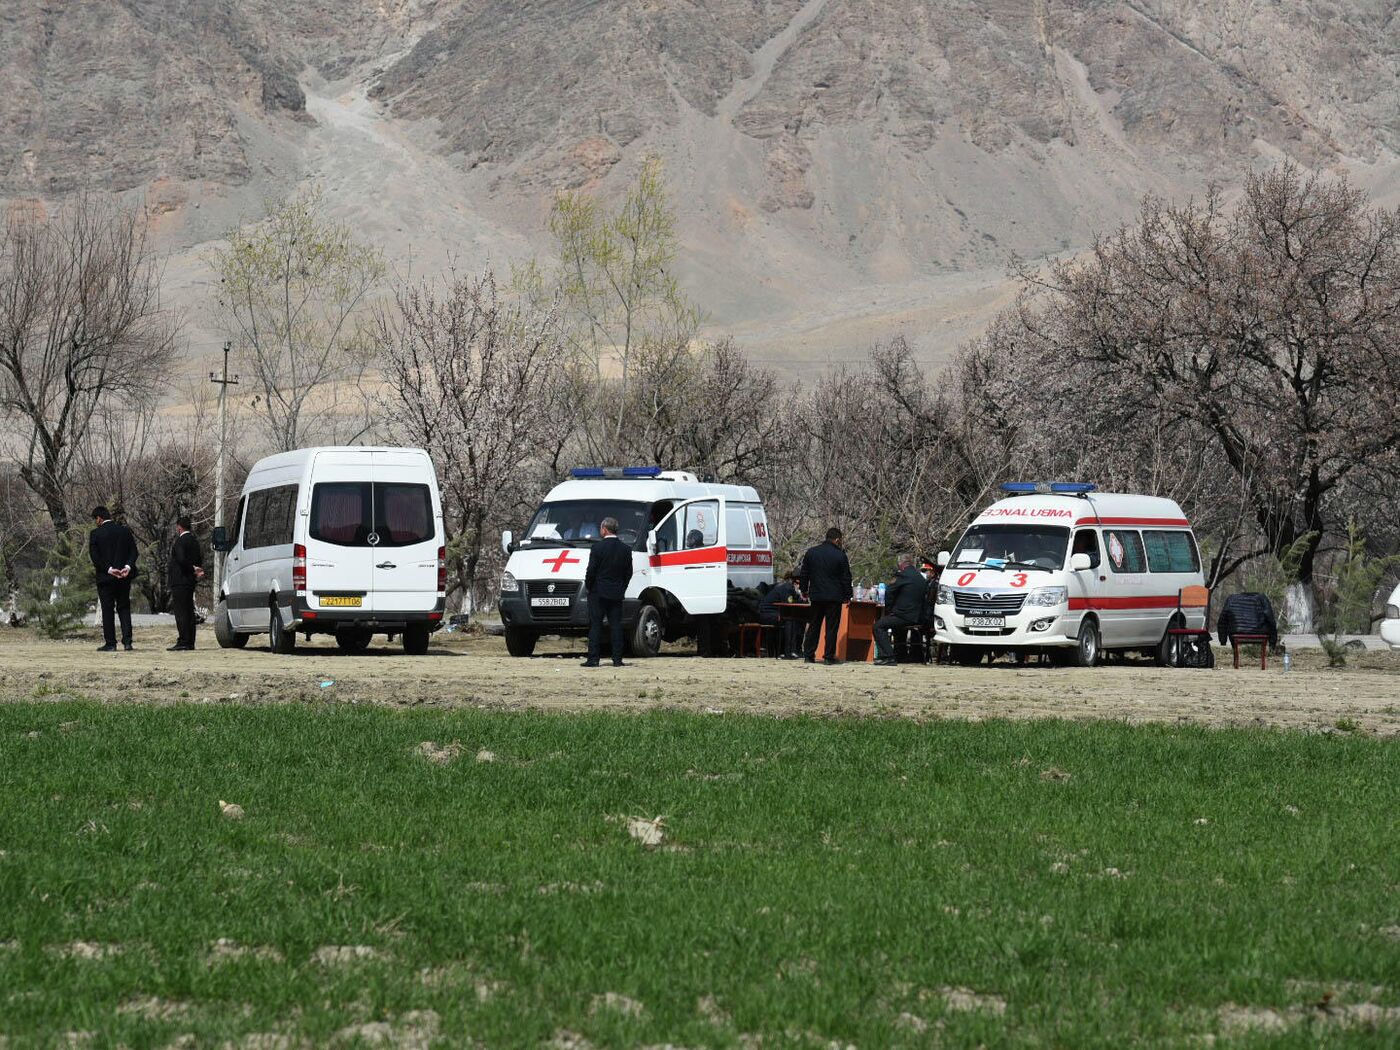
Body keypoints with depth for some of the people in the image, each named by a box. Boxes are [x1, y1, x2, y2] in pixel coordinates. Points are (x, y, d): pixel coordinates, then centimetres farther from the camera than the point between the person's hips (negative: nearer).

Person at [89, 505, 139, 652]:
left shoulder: (95, 534, -7)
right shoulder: (125, 531, 5)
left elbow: (94, 556, -13)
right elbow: (133, 551, 1)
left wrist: (108, 569, -13)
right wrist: (128, 566, -9)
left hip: (105, 577, -3)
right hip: (124, 578, 3)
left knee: (107, 611, 3)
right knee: (124, 608, 10)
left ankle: (110, 643, 1)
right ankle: (127, 641, -1)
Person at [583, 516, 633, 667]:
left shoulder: (598, 547, -11)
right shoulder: (625, 549, 4)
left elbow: (591, 571, -10)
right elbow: (629, 573, 7)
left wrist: (588, 587, 4)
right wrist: (621, 589, 15)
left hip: (598, 593, -4)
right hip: (617, 594, 4)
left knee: (595, 626, -1)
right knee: (616, 625, 6)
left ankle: (593, 658, -4)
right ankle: (617, 659, 4)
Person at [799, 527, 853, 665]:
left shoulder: (811, 553, 5)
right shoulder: (840, 555, -7)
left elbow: (804, 574, 11)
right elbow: (846, 577, -5)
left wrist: (804, 590, 21)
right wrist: (847, 595, 5)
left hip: (816, 596, 4)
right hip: (834, 597, -4)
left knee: (813, 626, 12)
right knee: (832, 627, 0)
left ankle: (808, 655, 11)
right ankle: (829, 656, -1)